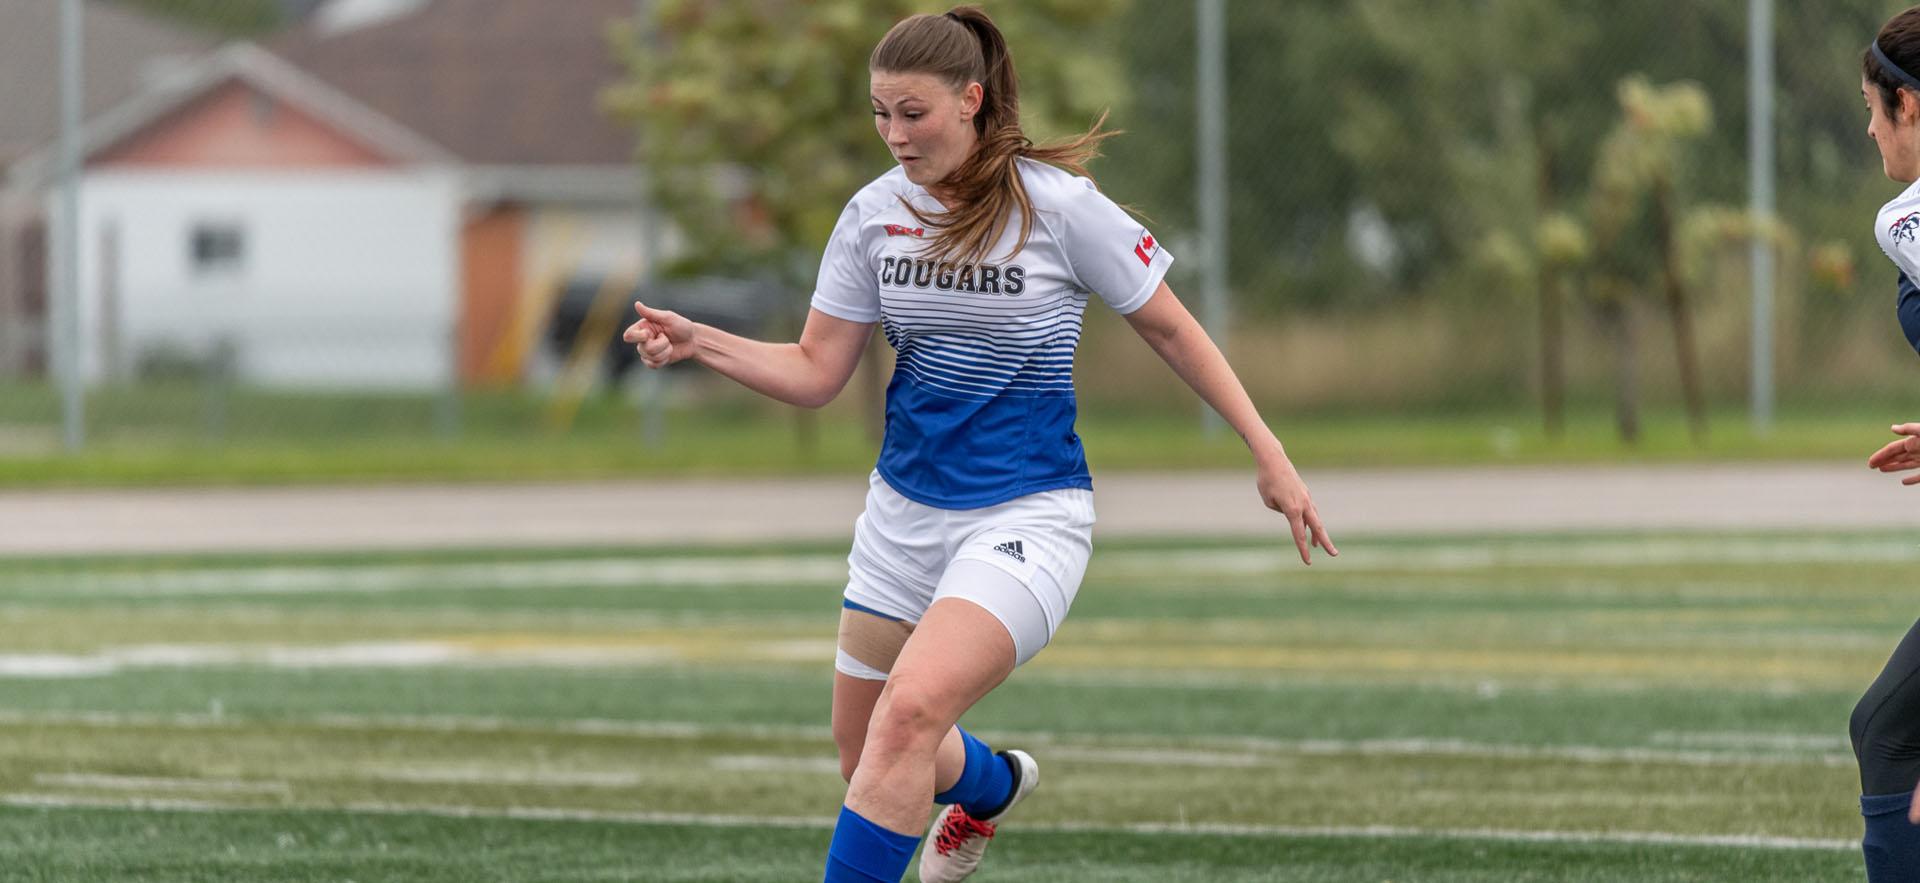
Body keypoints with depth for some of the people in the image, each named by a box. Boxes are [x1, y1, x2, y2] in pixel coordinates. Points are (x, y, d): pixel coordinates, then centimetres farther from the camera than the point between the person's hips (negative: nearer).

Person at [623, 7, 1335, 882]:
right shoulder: (874, 213, 0)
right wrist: (698, 343, -14)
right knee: (866, 755, 14)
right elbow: (815, 373, 2)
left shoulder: (1058, 205, -13)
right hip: (905, 507, 6)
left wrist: (1267, 452, -1)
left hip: (1026, 511, -6)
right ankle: (993, 784, 48)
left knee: (909, 712, -27)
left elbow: (1168, 327, -2)